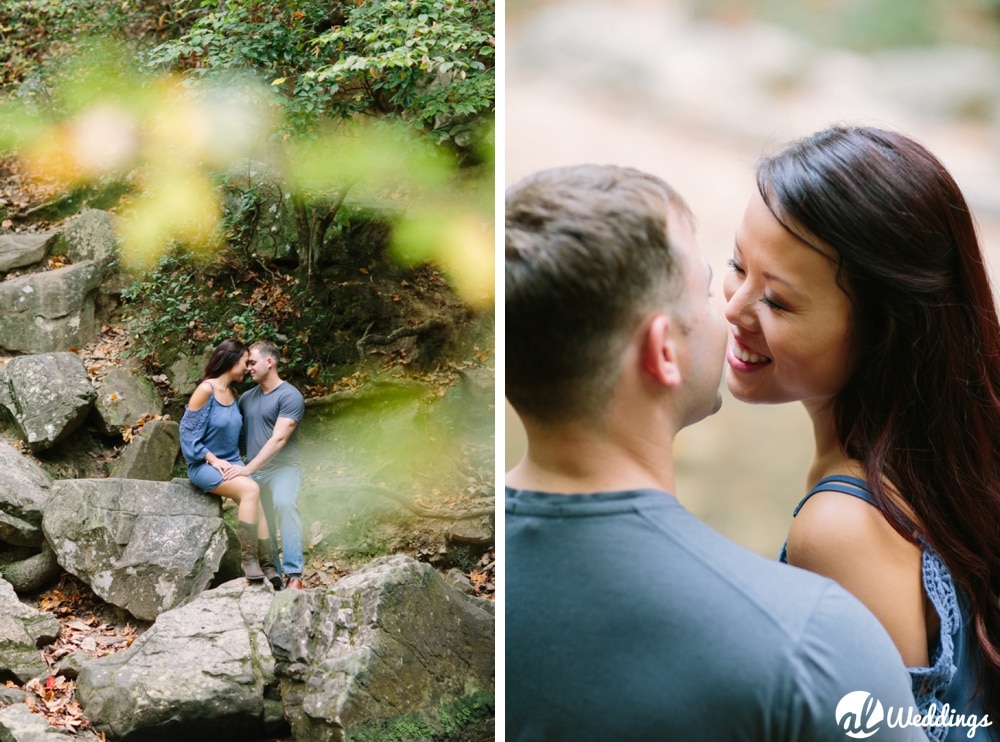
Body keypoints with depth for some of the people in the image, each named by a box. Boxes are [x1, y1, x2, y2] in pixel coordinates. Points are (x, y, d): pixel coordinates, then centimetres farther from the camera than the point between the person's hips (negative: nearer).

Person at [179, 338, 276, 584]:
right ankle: (248, 559, -27)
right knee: (250, 489, -30)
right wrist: (214, 460, -16)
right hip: (204, 465, -7)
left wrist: (239, 465, 6)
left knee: (256, 504, -19)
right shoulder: (206, 390, -11)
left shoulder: (233, 393, 11)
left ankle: (266, 564, -25)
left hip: (230, 464, 7)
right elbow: (188, 433, -11)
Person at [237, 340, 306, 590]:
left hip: (282, 468, -7)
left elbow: (278, 439, -16)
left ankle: (294, 574, -34)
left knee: (284, 504, -31)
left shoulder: (290, 396, -7)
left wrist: (248, 468, -22)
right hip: (254, 471, 7)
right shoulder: (247, 398, 15)